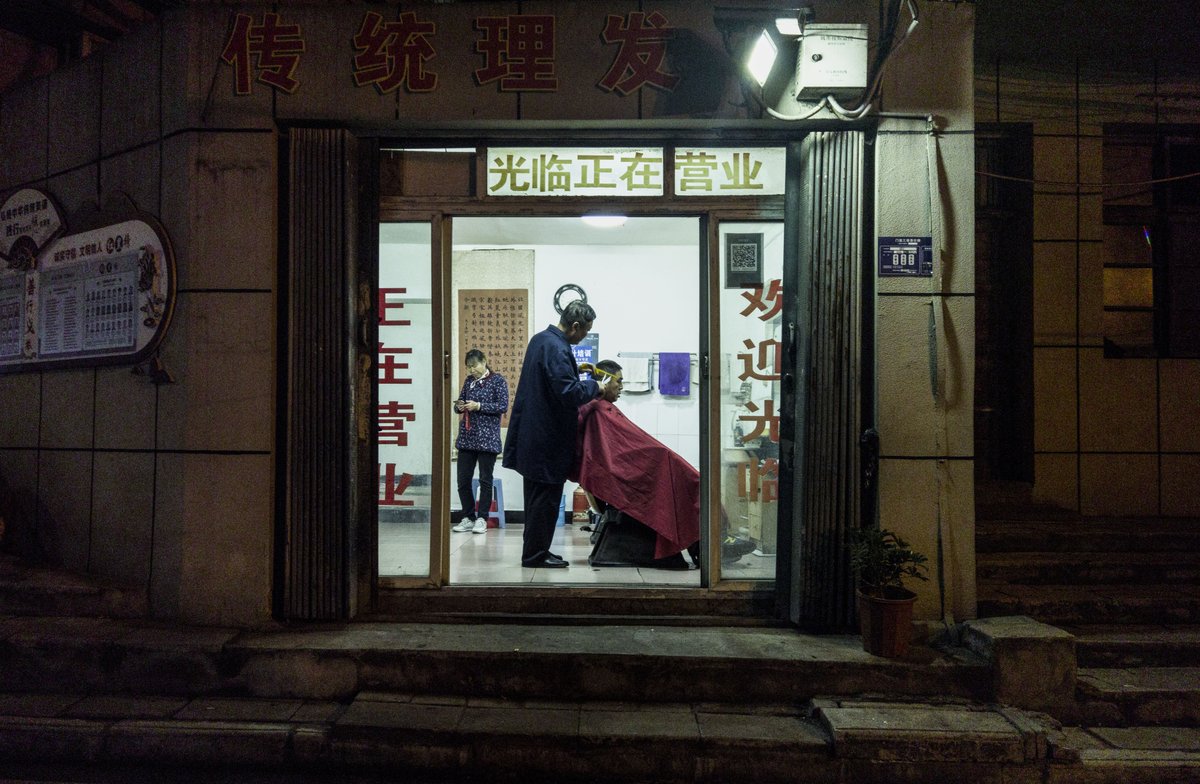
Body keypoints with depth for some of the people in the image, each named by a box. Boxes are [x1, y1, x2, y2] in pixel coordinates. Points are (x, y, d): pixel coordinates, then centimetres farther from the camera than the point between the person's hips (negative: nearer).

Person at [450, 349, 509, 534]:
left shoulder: (498, 380, -2)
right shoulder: (469, 380, 13)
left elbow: (503, 406, -9)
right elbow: (460, 402, 19)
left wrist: (479, 406, -16)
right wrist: (459, 407, -4)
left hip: (487, 437, -5)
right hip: (467, 436, 5)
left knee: (485, 480, 1)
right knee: (463, 479, 4)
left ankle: (482, 519, 9)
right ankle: (468, 517, 15)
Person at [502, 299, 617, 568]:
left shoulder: (539, 339, 11)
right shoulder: (557, 349, -21)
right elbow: (569, 392, -26)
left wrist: (575, 370, 15)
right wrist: (597, 387, -12)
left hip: (533, 433, 10)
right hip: (549, 439, -10)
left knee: (537, 495, 16)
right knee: (545, 497, 0)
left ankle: (535, 551, 25)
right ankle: (535, 554, 9)